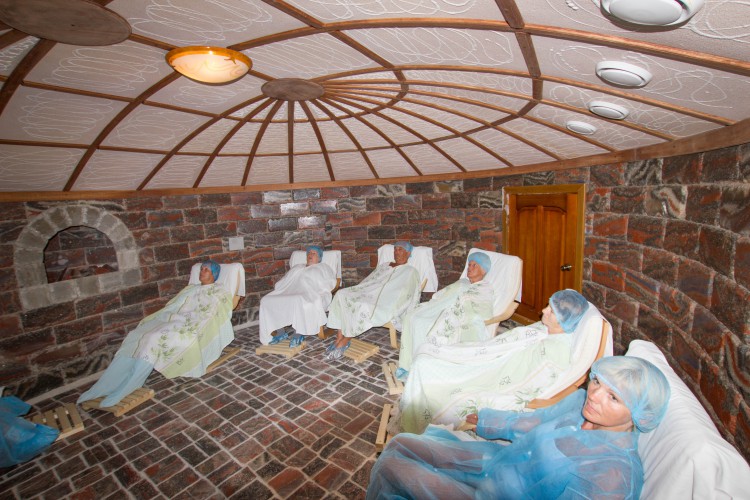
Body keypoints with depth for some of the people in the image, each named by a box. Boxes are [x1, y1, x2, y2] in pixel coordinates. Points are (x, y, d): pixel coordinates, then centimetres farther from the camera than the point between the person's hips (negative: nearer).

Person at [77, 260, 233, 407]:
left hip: (188, 327, -7)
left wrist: (177, 317, -11)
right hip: (172, 322, 7)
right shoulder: (190, 289, 27)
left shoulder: (219, 292, 6)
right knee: (134, 337, -15)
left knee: (153, 339, -30)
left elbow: (205, 316, -6)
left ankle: (122, 391, -24)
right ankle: (101, 387, -16)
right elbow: (172, 307, 20)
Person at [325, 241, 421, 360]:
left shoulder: (411, 271, 9)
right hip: (368, 294, 6)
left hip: (386, 305, -6)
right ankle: (339, 338, -21)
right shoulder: (383, 266, 28)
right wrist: (352, 292, 6)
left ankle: (344, 342, -19)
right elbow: (367, 282, 23)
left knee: (363, 306, -36)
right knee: (341, 294, -18)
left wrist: (392, 312, -17)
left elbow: (409, 296, -4)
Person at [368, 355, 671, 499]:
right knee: (399, 444, 5)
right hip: (496, 460, 7)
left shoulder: (615, 473, -28)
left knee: (389, 466, -8)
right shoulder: (580, 401, -6)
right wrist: (481, 420, 20)